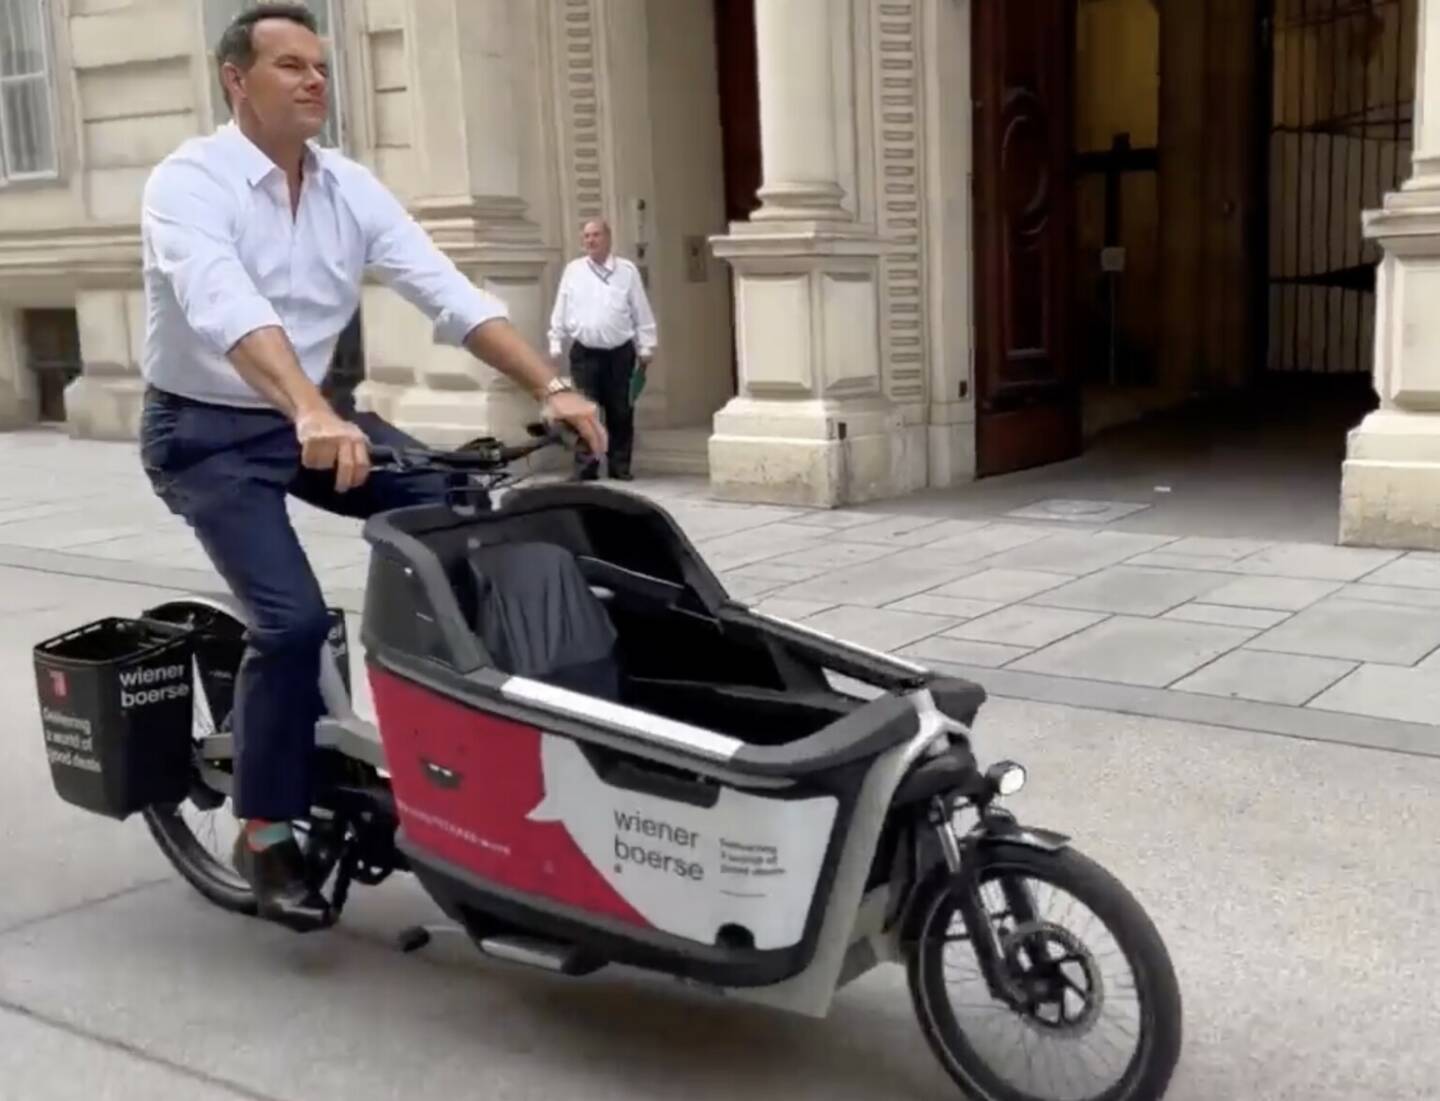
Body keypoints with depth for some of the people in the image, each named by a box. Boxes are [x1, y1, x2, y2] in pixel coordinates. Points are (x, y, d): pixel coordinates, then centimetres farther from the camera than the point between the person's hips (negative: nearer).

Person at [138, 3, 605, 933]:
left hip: (314, 414, 6)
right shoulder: (189, 182, -19)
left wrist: (552, 386, -23)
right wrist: (312, 416, -55)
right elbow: (228, 310, -38)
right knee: (293, 616, -21)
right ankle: (265, 835, -1)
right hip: (205, 431, -6)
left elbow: (451, 294, -11)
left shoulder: (351, 188, -1)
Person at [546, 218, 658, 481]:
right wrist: (555, 345, 5)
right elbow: (560, 312, 9)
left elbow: (642, 313, 4)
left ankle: (620, 466, 15)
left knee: (621, 412, 5)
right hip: (585, 353, 0)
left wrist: (646, 348, 1)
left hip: (620, 353, 0)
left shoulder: (627, 270, 3)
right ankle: (585, 466, -3)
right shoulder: (573, 270, 7)